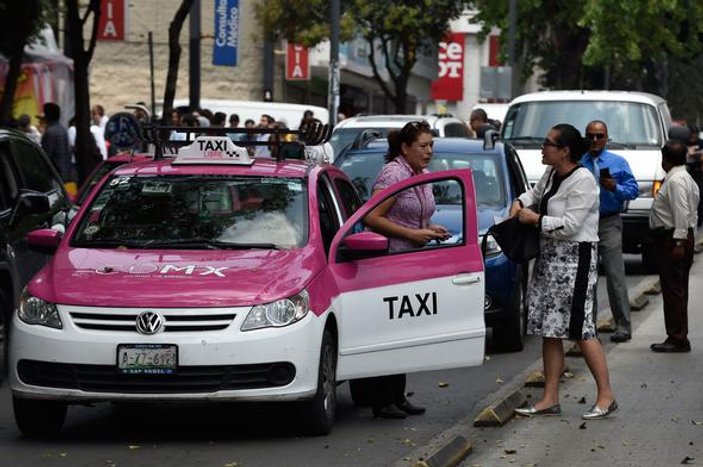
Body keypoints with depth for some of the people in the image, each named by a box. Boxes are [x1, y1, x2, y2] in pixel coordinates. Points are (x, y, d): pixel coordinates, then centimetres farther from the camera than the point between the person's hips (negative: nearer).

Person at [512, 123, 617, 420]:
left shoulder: (582, 181, -16)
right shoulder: (551, 174, 11)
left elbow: (569, 225, -21)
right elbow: (535, 193, 32)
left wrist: (535, 219, -11)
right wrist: (519, 204, 11)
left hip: (575, 260, -9)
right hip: (548, 259, 9)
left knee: (580, 329, -9)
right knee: (549, 331, 8)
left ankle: (606, 396, -1)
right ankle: (550, 400, 12)